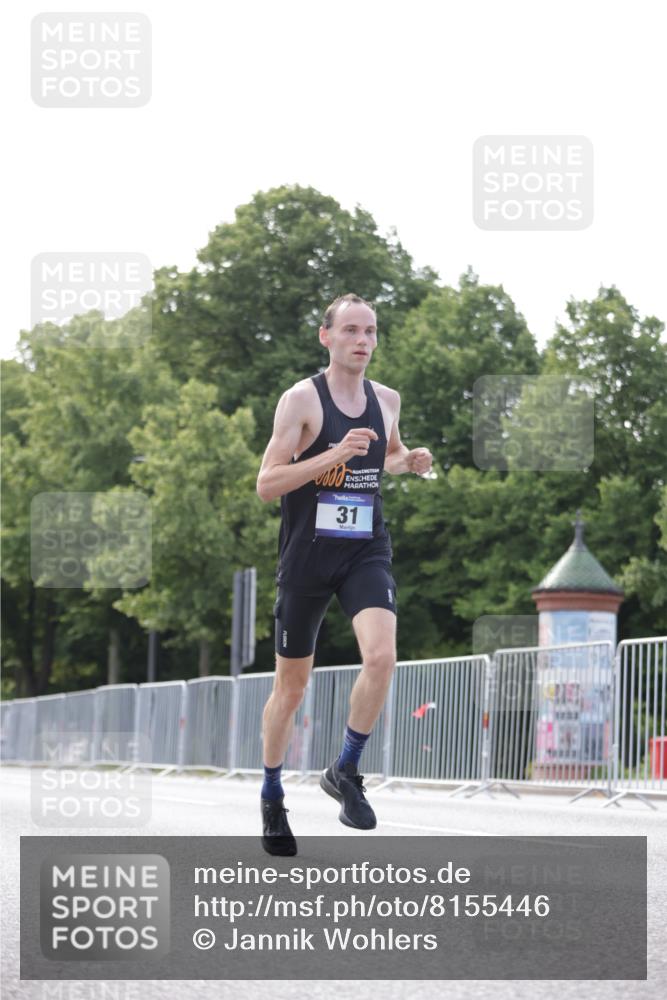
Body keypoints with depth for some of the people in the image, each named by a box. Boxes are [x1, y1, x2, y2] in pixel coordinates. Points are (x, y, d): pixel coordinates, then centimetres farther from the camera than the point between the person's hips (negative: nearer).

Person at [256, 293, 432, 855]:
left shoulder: (387, 400, 7)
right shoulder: (301, 399, -9)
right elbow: (267, 484, -14)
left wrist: (409, 462, 5)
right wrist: (335, 454, -25)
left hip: (366, 553, 3)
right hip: (306, 556, -3)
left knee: (382, 656, -23)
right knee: (292, 685, 8)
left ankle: (346, 771, -4)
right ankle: (272, 798, 27)